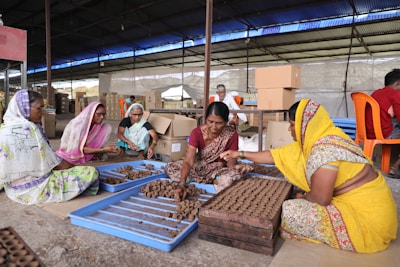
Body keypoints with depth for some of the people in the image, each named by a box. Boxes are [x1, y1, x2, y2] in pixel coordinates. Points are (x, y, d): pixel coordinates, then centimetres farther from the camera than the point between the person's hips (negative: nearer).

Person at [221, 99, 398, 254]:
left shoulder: (324, 149, -26)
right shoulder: (314, 140, 2)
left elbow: (320, 199, -23)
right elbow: (277, 155, 7)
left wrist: (301, 198, 0)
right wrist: (241, 154, 12)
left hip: (365, 217, -9)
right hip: (358, 203, 9)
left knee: (289, 210, -13)